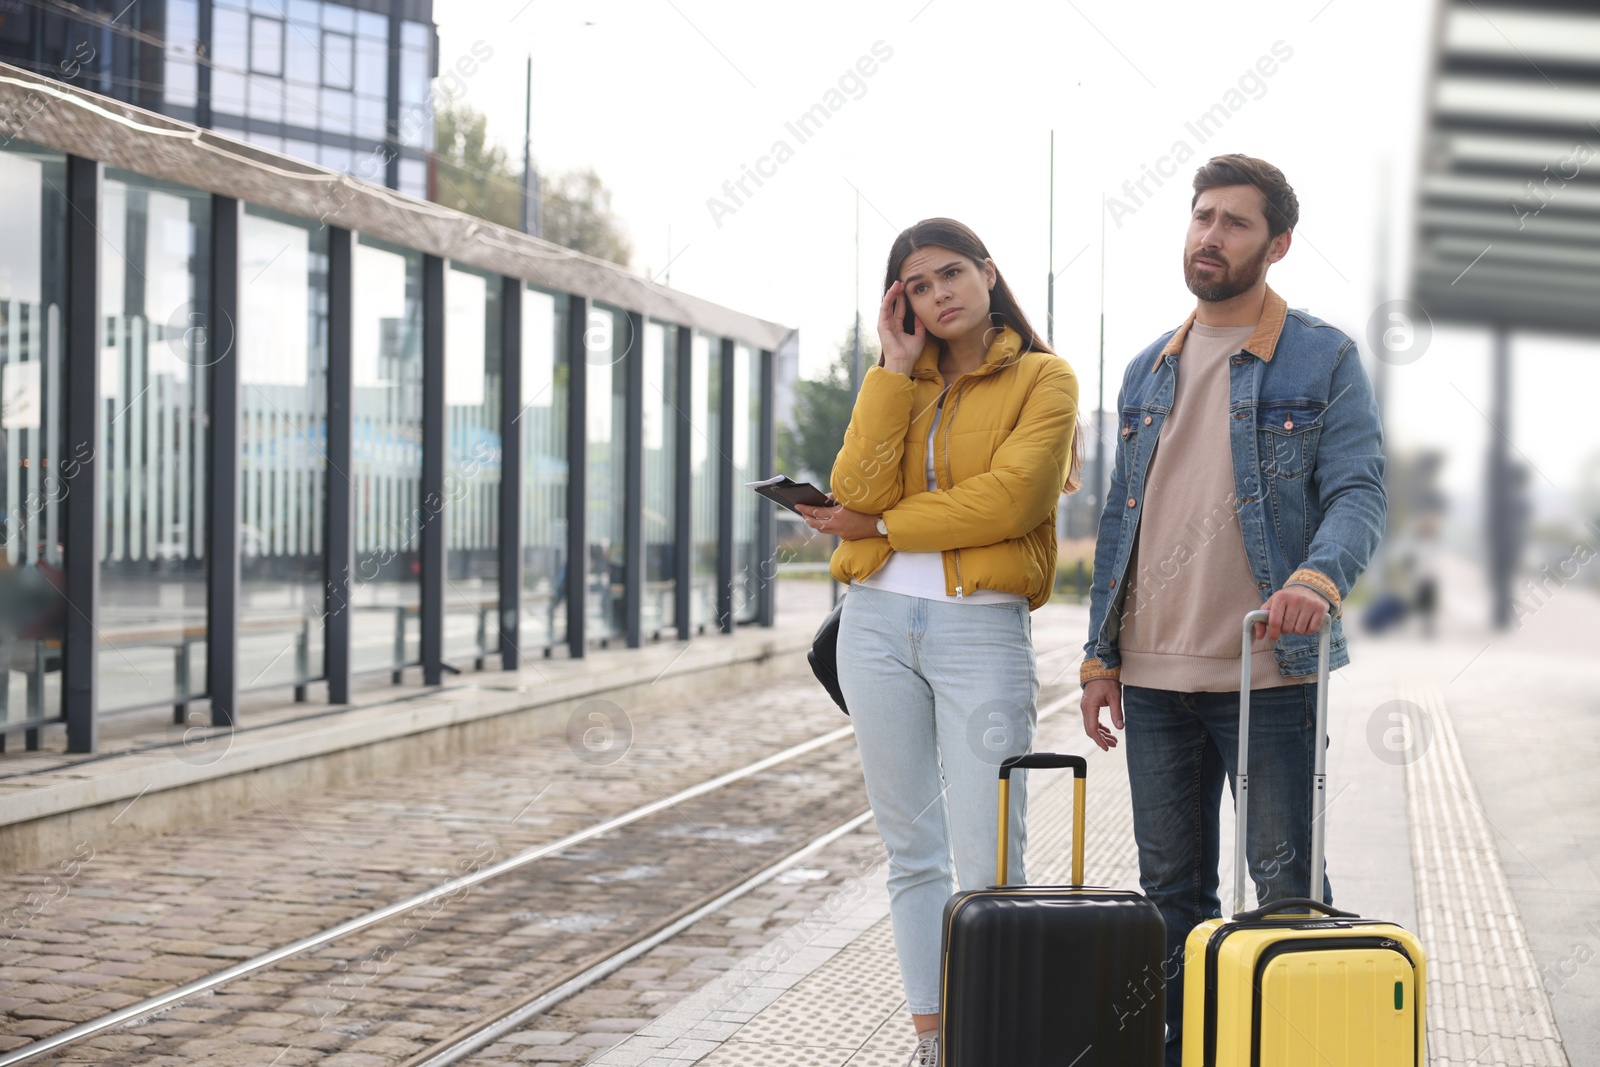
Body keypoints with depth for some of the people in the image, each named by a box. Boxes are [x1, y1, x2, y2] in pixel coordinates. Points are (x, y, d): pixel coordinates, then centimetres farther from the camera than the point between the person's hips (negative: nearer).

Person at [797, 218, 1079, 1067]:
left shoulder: (1043, 380, 1)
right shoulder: (896, 382, 14)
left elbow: (1007, 500, -13)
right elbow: (856, 492, -3)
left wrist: (883, 524, -6)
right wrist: (897, 369, -2)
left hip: (982, 628, -4)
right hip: (879, 622, 5)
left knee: (987, 863, -8)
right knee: (911, 851, 8)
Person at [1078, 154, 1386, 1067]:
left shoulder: (1323, 359, -1)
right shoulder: (1150, 371, 15)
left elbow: (1359, 490, -10)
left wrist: (1320, 575, -31)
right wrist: (1101, 655, 11)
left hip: (1268, 672, -5)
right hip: (1153, 676, 5)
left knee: (1288, 885, -1)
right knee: (1172, 887, 12)